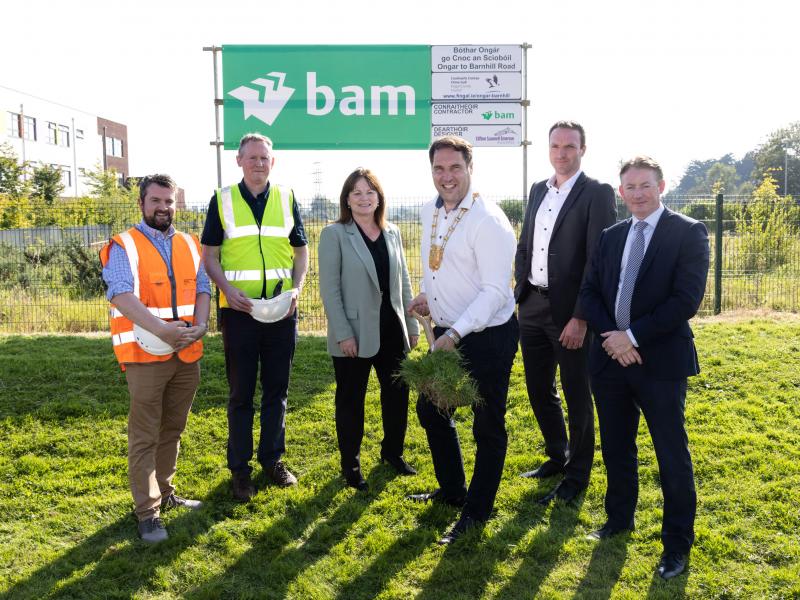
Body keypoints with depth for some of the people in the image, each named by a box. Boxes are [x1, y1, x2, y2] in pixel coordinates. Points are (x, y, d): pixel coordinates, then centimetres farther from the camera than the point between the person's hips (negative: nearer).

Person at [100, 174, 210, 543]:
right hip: (146, 355, -5)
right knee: (145, 436, 0)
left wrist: (201, 326, -11)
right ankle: (147, 511, 7)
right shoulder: (124, 246, -5)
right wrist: (162, 330, -29)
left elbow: (202, 288, 8)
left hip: (188, 354, 6)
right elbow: (121, 294, -19)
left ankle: (165, 493, 29)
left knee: (172, 429, 15)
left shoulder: (189, 245, 14)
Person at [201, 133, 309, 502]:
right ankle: (239, 467, 17)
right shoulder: (222, 200, 2)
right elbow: (209, 255, 2)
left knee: (277, 389, 11)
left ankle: (272, 458, 26)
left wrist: (296, 288, -6)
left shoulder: (286, 199, 7)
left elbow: (301, 250, 11)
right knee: (241, 392, 5)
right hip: (239, 310, -2)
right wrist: (228, 289, -15)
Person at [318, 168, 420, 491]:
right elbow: (329, 289, -11)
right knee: (351, 400, 8)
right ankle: (351, 465, 23)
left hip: (391, 329, 5)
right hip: (354, 334, -4)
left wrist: (412, 325, 9)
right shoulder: (334, 234, -6)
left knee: (398, 393, 13)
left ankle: (393, 451, 33)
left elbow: (404, 282, 12)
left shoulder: (392, 233, 8)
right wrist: (343, 333, -16)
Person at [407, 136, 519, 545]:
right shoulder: (430, 212, 5)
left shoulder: (488, 222, -20)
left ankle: (477, 510, 25)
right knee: (431, 411, 20)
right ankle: (452, 490, 41)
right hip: (447, 334, 9)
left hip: (488, 338, -8)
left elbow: (496, 292, -23)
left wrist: (455, 333, -28)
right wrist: (427, 295, 4)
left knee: (487, 427, 6)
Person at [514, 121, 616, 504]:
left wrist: (581, 317, -18)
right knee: (539, 390, 17)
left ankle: (577, 474, 23)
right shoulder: (538, 191, 13)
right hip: (532, 308, 7)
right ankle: (556, 457, 37)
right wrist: (520, 293, 7)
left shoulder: (597, 194, -8)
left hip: (570, 313, -6)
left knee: (577, 397, 6)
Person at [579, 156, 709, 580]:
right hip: (611, 357, 5)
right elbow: (589, 291, 8)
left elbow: (687, 299, -15)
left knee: (673, 456, 4)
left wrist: (633, 336, -17)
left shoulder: (688, 233, -6)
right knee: (616, 448, 18)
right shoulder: (611, 236, 11)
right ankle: (619, 520, 38)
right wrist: (610, 336, -9)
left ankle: (678, 543, 21)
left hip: (660, 360, -5)